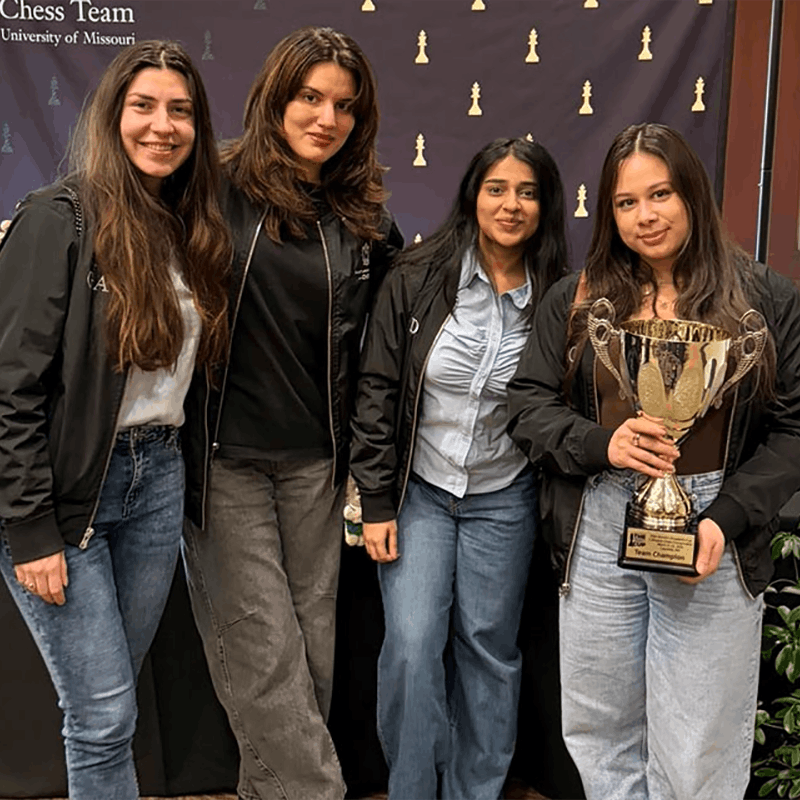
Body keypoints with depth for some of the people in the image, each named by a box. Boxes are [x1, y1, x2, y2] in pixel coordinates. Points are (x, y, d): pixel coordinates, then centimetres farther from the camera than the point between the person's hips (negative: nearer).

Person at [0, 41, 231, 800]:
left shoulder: (192, 231, 9)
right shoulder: (61, 218, -11)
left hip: (158, 480, 6)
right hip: (67, 485, -6)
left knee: (106, 699, 16)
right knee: (105, 714, -1)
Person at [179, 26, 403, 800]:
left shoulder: (364, 220, 7)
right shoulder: (218, 192, -6)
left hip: (315, 458, 4)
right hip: (225, 454, -4)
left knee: (313, 641, 10)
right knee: (263, 646, -1)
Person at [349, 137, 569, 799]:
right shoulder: (417, 280, -7)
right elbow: (377, 390, -6)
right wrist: (376, 502, -7)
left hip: (504, 498, 1)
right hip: (419, 490, -1)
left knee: (490, 650, 9)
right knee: (412, 646, -4)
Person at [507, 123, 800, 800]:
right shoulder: (576, 301, 8)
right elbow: (529, 404, 5)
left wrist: (728, 517, -13)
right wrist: (600, 444, -14)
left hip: (714, 534, -2)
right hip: (599, 533, 2)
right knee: (601, 731, 15)